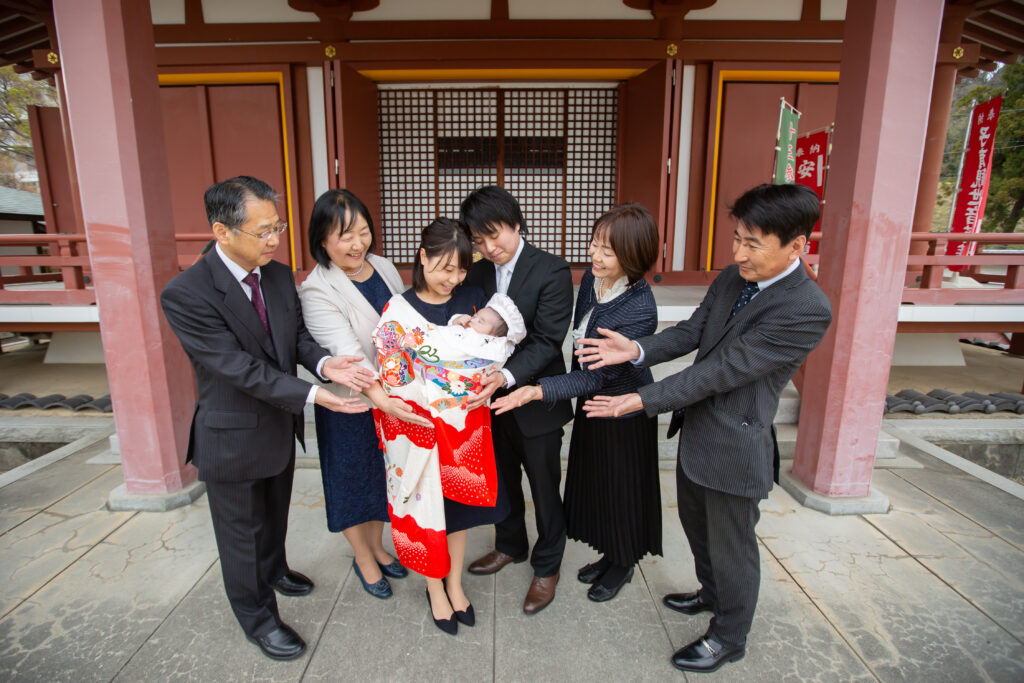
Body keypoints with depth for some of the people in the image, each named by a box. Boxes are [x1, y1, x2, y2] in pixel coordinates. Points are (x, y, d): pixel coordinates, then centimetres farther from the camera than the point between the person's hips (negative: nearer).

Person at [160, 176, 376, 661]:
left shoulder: (279, 275, -6)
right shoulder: (185, 294, -26)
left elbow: (297, 335, -2)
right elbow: (239, 366, -29)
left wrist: (323, 362, -24)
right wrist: (311, 394, -35)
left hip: (280, 425, 6)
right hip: (232, 437, -6)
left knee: (275, 512, 29)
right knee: (242, 530, 16)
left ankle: (274, 568, 58)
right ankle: (257, 617, 40)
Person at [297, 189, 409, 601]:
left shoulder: (384, 267, -3)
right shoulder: (317, 292, -22)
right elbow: (350, 358, -31)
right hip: (351, 407, -6)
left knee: (383, 475, 23)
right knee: (354, 479, 16)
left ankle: (376, 546, 48)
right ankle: (363, 557, 42)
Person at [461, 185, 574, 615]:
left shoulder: (552, 272, -15)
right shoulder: (478, 273, 2)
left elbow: (547, 340, -21)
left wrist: (507, 377, -33)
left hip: (536, 399, -5)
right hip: (491, 400, 6)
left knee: (544, 487, 13)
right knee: (503, 479, 23)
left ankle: (547, 567, 35)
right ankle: (510, 545, 49)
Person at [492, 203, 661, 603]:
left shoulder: (639, 309, -30)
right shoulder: (591, 278, -8)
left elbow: (596, 375, -30)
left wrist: (539, 391, -40)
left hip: (624, 413, -7)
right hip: (591, 405, 7)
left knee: (621, 487, 14)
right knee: (594, 482, 22)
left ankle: (623, 564, 41)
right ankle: (609, 555, 47)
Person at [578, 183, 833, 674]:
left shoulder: (808, 311, -26)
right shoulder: (732, 278, -2)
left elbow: (722, 370, -28)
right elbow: (691, 333, 0)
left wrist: (642, 400, -27)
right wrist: (636, 350, -19)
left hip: (735, 445, -8)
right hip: (697, 428, 8)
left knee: (731, 547, 14)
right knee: (695, 523, 27)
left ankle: (728, 638, 41)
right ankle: (712, 594, 55)